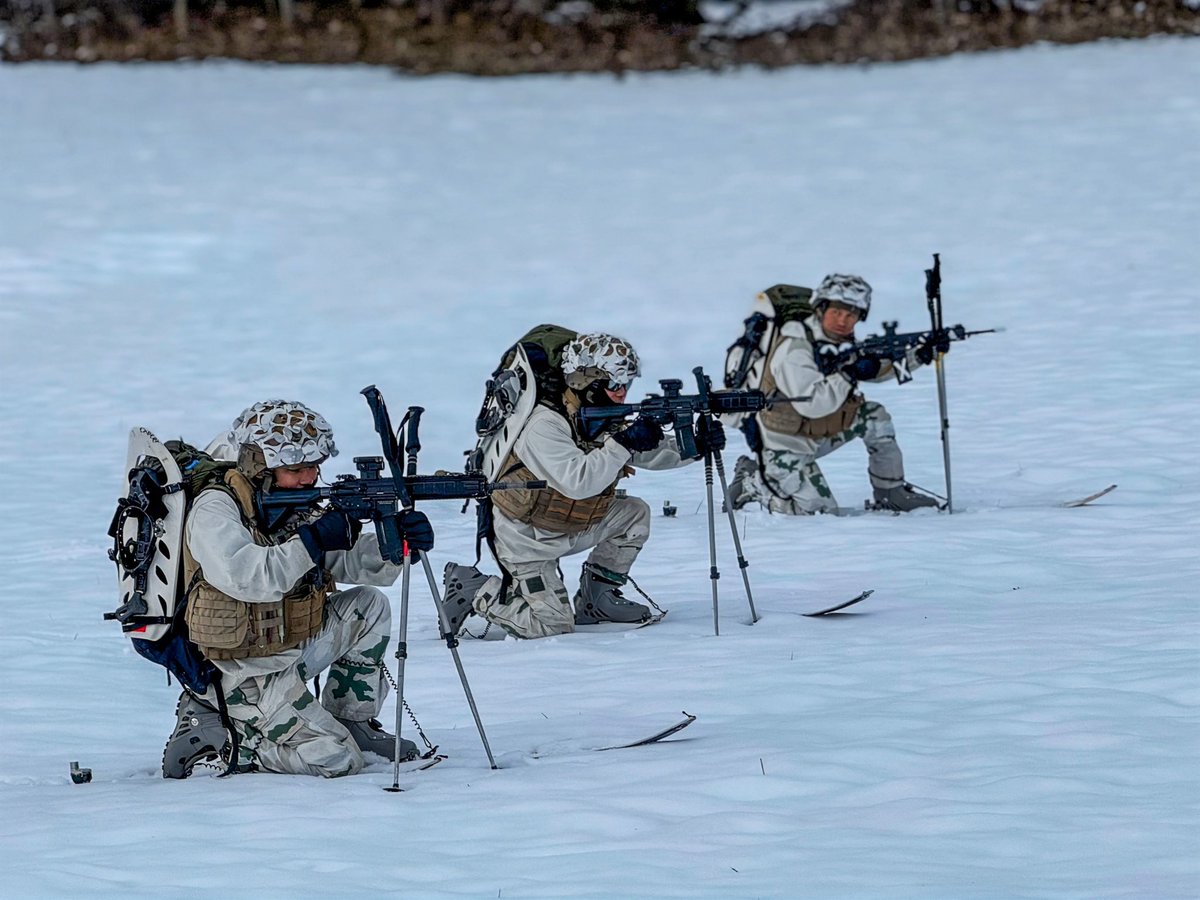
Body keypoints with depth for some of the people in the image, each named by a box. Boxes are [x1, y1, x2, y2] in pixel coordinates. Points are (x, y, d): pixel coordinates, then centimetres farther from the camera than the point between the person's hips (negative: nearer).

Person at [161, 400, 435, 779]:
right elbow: (246, 578, -33)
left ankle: (352, 722, 13)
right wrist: (314, 541, -30)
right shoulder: (215, 509, -16)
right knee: (336, 760, -15)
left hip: (291, 649, 8)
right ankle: (210, 728, -4)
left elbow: (356, 563, 2)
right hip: (244, 673, -8)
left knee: (369, 607, 3)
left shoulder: (297, 511, 7)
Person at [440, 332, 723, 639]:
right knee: (553, 624, -13)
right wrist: (623, 443, -39)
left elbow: (652, 453, 1)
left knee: (635, 514, -3)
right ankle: (473, 589, 5)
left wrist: (696, 445, -16)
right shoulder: (545, 424, -28)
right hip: (527, 536, -8)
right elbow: (577, 482, -39)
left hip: (572, 528, 8)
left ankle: (597, 598, 8)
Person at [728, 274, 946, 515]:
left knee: (875, 416, -3)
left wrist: (921, 355, -3)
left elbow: (883, 367, 10)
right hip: (784, 446, -8)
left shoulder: (842, 342, -1)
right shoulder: (794, 348, -27)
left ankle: (891, 493, 9)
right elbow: (810, 404, -36)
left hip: (817, 436, 8)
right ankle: (751, 481, 8)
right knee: (820, 510, -9)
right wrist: (850, 375, -36)